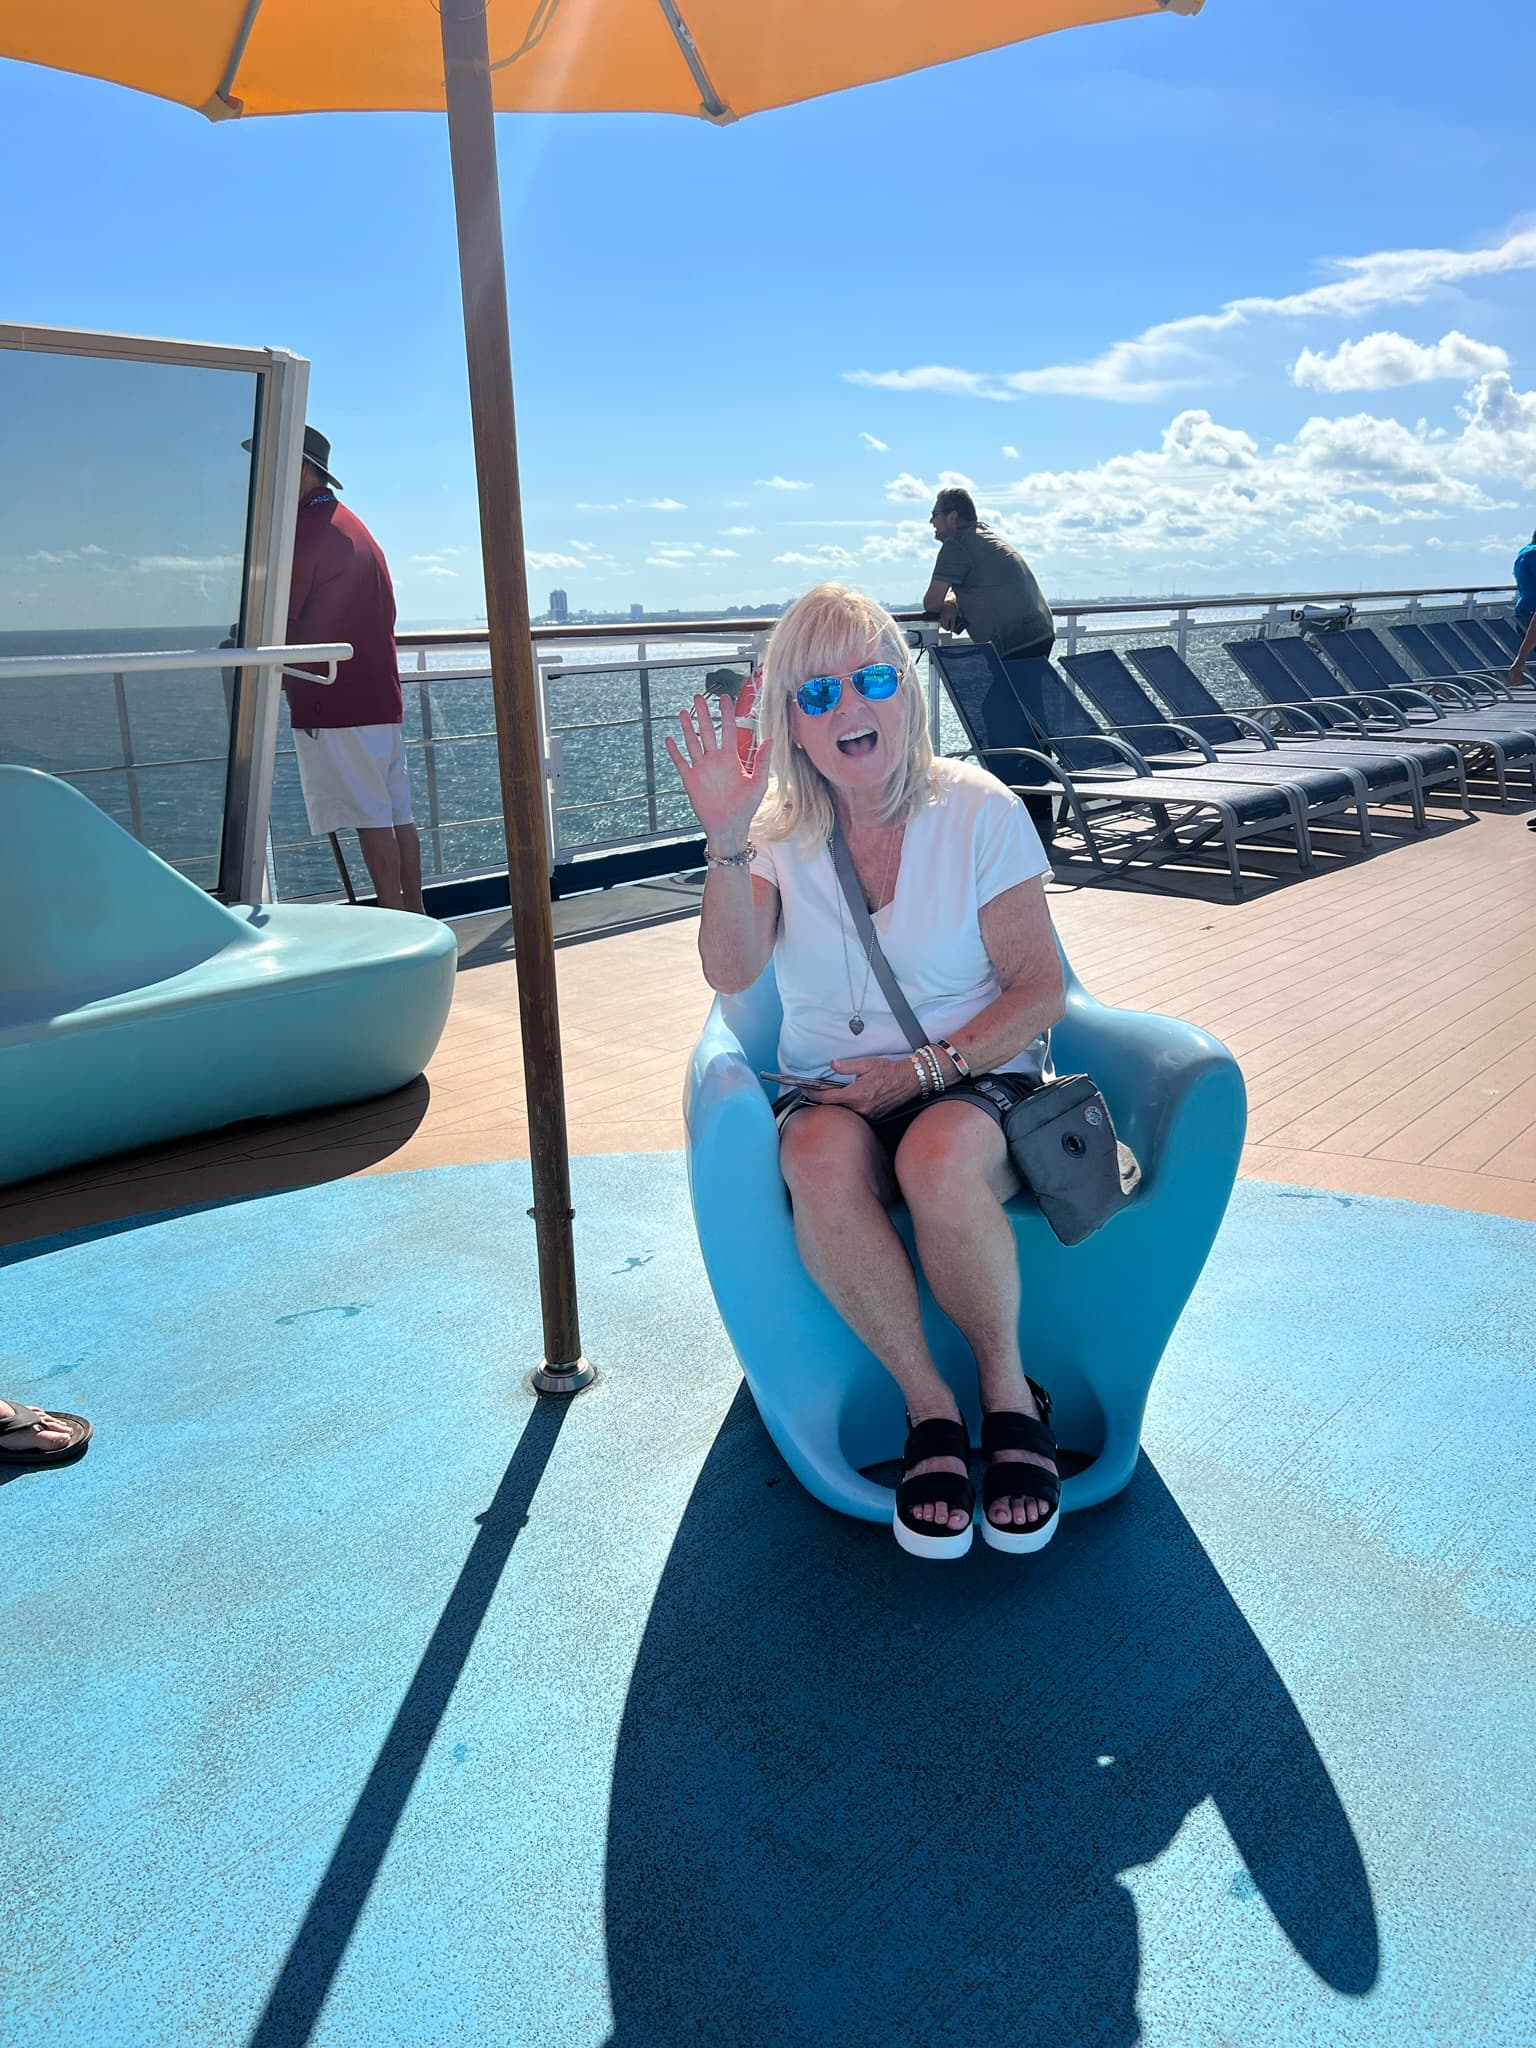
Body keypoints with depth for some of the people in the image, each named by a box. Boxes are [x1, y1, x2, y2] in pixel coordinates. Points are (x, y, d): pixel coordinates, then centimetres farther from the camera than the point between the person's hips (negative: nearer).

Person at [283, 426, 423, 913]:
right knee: (397, 814, 9)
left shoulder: (305, 528, -10)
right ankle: (415, 916, 12)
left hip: (336, 703, -9)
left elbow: (280, 613, -14)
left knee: (370, 818, -7)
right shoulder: (354, 526, 20)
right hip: (382, 695, 9)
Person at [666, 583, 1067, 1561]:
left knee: (940, 1157, -36)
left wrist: (925, 1068, -15)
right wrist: (727, 838, -29)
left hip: (977, 1081, -1)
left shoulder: (978, 809, -2)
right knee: (821, 1160, -34)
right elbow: (731, 972, -15)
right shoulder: (777, 827, 2)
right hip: (833, 1089, 2)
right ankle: (930, 1406, -17)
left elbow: (1040, 989, -3)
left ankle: (1010, 1392, -11)